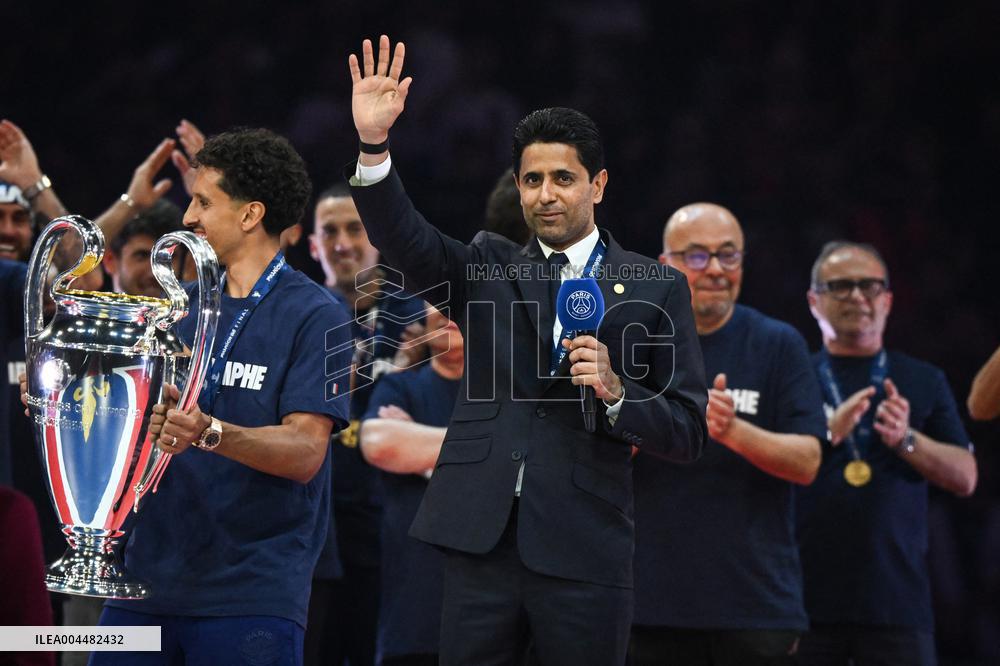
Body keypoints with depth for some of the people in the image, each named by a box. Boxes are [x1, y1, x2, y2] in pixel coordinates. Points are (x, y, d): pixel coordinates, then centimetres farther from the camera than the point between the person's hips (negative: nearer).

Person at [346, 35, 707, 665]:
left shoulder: (658, 288, 7)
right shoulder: (488, 268, 13)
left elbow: (688, 430, 5)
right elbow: (404, 237, -6)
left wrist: (616, 391, -14)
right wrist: (373, 143, -22)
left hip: (583, 551, -2)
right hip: (482, 540, 2)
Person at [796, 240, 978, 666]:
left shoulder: (924, 382, 15)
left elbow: (964, 478, 10)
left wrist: (906, 439, -7)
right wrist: (829, 433, -15)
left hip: (898, 601, 1)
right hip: (806, 599, -1)